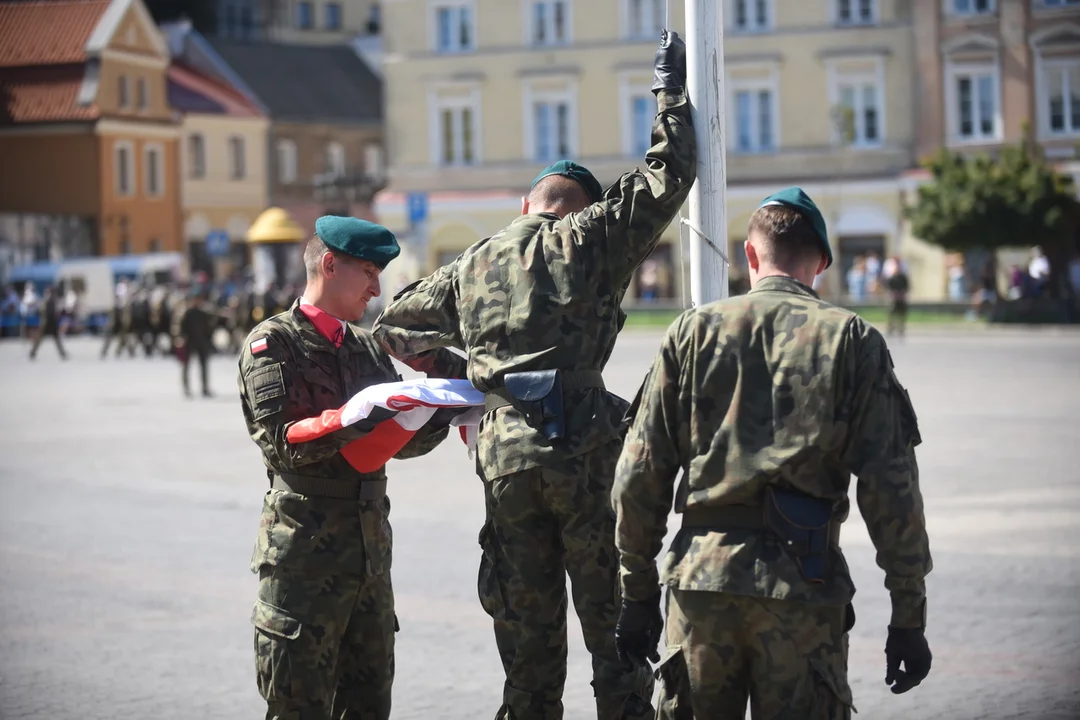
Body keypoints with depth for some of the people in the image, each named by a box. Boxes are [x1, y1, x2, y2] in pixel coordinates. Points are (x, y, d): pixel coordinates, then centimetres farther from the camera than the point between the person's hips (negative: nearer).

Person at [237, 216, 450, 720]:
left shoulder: (366, 347, 17)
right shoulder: (272, 343, -4)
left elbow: (399, 441, 12)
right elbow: (280, 442, -16)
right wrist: (360, 417, -25)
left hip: (370, 549, 7)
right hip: (304, 555, -7)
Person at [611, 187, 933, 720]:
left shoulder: (692, 332, 6)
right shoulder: (851, 341, 1)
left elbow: (639, 479, 5)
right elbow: (891, 491, -3)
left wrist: (638, 594, 13)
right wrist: (908, 615, 2)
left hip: (700, 578, 2)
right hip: (802, 588, -1)